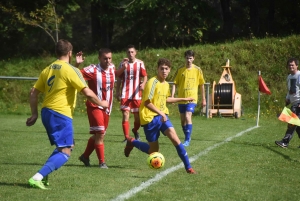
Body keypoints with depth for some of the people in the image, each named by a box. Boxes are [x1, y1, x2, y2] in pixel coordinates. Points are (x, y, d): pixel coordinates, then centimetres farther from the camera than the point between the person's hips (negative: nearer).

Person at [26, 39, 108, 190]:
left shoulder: (48, 69, 12)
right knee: (65, 153, -6)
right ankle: (37, 178, -21)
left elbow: (33, 93, 12)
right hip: (61, 114, -8)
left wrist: (34, 114, 18)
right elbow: (87, 93, -13)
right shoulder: (70, 70, -9)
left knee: (65, 146, 24)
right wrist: (101, 103, 4)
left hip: (47, 112, 8)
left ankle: (43, 175, 12)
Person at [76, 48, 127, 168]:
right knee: (100, 134, -13)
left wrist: (123, 68, 11)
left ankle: (85, 156, 32)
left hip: (107, 107, 7)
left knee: (98, 135, 15)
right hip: (95, 106, -7)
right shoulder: (92, 70, -16)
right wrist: (77, 64, -37)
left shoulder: (111, 67, 3)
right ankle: (102, 162, -5)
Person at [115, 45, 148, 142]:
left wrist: (143, 84, -21)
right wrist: (117, 91, 8)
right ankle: (127, 137, -4)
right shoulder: (123, 63, 5)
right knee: (125, 115, -10)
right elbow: (119, 78, 12)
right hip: (125, 94, 0)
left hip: (136, 94, 0)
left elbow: (144, 76, 0)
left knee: (138, 117, 6)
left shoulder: (140, 63, 1)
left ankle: (135, 130, 37)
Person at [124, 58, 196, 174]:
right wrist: (160, 113, -27)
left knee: (175, 138, -14)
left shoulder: (166, 84, 8)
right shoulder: (153, 82, -16)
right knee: (154, 150, 2)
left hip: (162, 116, 6)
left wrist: (183, 99, 26)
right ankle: (132, 142, 27)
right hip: (150, 118, -6)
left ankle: (188, 166, -9)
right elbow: (147, 103, -20)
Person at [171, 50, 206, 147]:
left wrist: (203, 99, 8)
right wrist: (172, 96, -9)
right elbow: (175, 84, 4)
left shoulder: (197, 70, -1)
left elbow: (201, 85, 7)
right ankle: (187, 138, 30)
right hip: (181, 98, 3)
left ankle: (187, 140, -18)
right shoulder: (180, 70, 3)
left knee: (187, 117, -21)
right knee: (183, 120, 11)